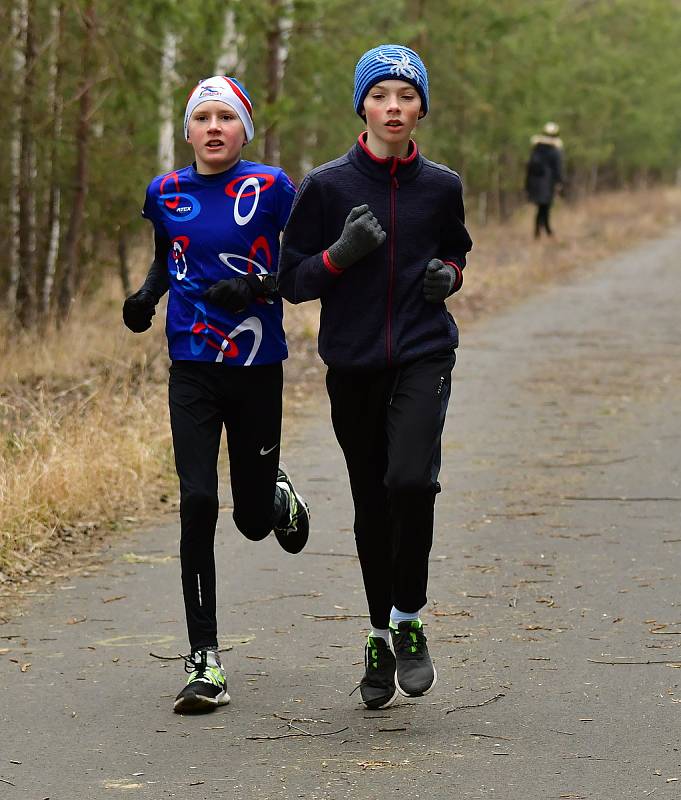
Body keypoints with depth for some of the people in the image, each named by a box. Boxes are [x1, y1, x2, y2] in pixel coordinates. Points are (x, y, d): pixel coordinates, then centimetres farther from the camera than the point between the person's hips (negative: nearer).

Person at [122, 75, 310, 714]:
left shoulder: (270, 188, -4)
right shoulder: (166, 193, 5)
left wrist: (257, 288, -19)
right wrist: (146, 295, 3)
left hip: (257, 368, -1)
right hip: (192, 368, 1)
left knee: (253, 518, 7)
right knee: (197, 502, -13)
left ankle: (278, 497, 48)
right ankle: (203, 662, -8)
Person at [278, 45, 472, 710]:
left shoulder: (441, 186, 3)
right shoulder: (326, 186, -2)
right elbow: (291, 280, 1)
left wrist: (448, 276, 0)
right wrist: (342, 253, -17)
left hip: (424, 356, 0)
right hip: (352, 363, 1)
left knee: (411, 481, -23)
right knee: (372, 505, 8)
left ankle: (409, 620, -4)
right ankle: (380, 636, 27)